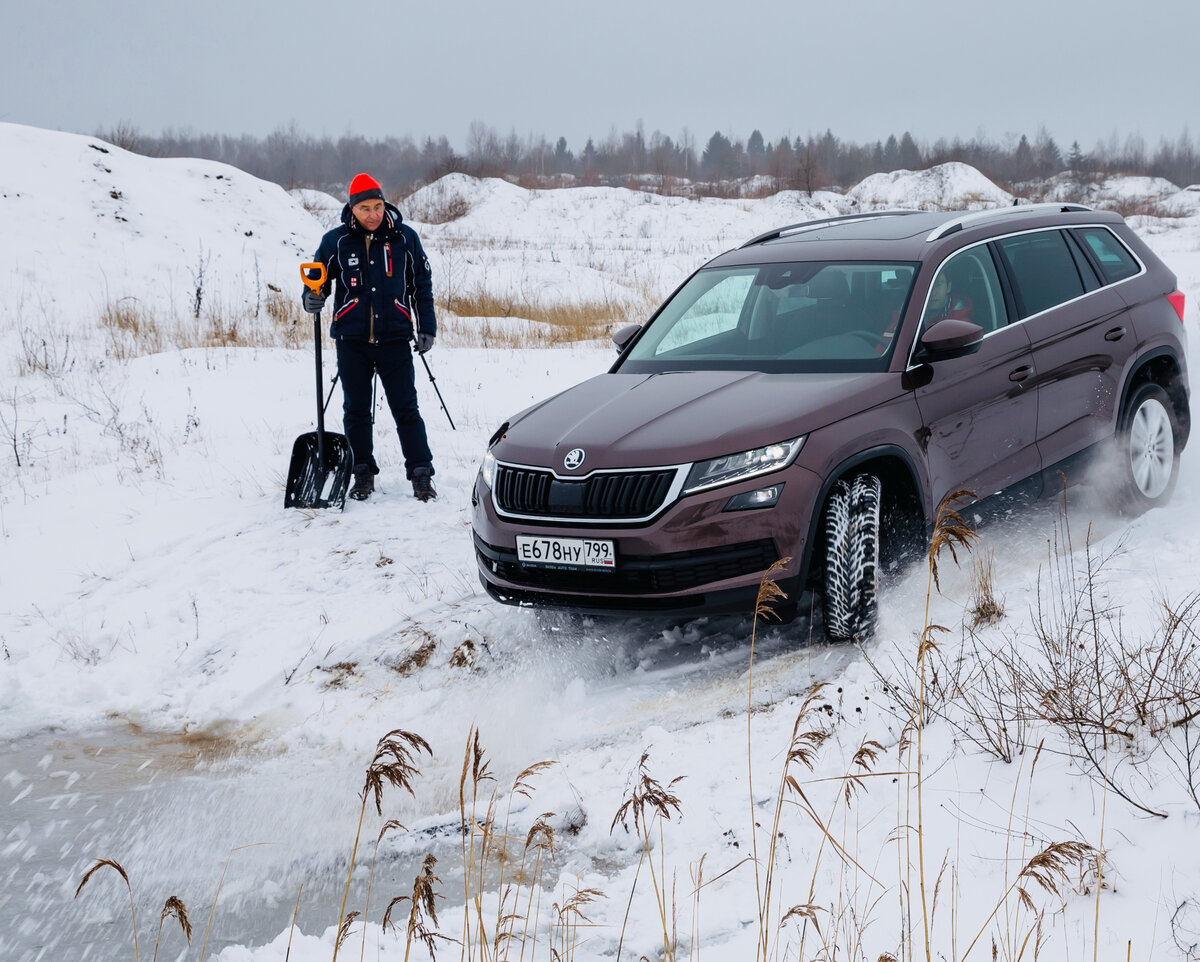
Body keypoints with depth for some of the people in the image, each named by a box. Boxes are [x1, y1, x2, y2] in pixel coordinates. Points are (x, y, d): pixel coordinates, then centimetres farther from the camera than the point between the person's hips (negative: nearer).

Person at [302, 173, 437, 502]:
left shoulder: (404, 237, 2)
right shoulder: (335, 241, 1)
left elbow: (422, 285, 8)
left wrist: (427, 328, 4)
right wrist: (313, 298, -13)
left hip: (394, 339, -1)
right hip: (351, 340, 1)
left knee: (405, 409, -1)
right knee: (356, 410, 8)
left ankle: (421, 473, 5)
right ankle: (363, 473, 19)